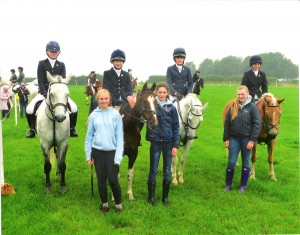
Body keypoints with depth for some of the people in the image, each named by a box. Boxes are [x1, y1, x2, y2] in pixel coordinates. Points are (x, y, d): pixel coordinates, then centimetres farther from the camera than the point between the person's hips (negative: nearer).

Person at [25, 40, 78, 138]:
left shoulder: (61, 65, 8)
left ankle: (71, 129, 2)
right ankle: (32, 129, 3)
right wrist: (45, 92, -19)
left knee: (74, 108, -18)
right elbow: (40, 81, -4)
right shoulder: (42, 64, 3)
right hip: (44, 91, -1)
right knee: (29, 109, -20)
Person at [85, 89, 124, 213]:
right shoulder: (93, 115, -1)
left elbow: (119, 136, -5)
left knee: (113, 180, -4)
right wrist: (88, 155, 3)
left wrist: (119, 156, -11)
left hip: (112, 152, -2)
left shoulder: (116, 114, -4)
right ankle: (104, 203, 28)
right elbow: (89, 136, 4)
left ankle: (118, 203, 18)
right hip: (97, 152, 2)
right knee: (101, 180, 10)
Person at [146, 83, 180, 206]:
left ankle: (165, 197, 24)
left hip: (168, 142, 1)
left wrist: (175, 145, -3)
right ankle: (151, 197, 20)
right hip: (155, 142, -1)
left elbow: (176, 127, 1)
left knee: (167, 171, 10)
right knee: (153, 170, 7)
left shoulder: (171, 108, -1)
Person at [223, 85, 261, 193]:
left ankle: (243, 186, 22)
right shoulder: (233, 107, 4)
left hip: (246, 139, -3)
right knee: (231, 162, 5)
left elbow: (257, 125, -10)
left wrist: (252, 140, -15)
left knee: (246, 163, 9)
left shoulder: (252, 107, -7)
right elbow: (226, 123, 7)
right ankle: (228, 184, 20)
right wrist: (226, 139, 2)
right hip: (234, 139, 3)